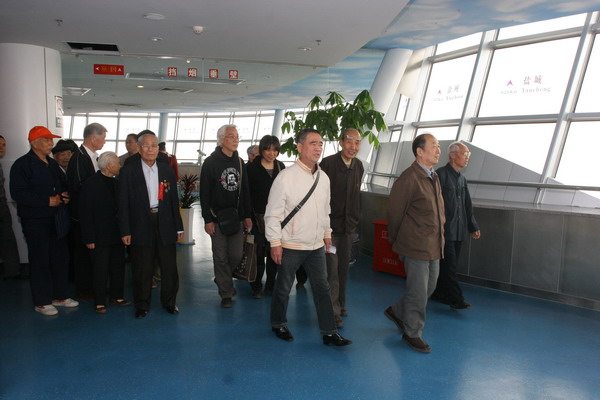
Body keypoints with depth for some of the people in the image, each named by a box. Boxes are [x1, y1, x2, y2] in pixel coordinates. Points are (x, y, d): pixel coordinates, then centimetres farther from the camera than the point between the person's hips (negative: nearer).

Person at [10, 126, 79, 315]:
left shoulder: (53, 164, 15)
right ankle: (41, 302, 12)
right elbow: (18, 193, -17)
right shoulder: (22, 164, -8)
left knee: (61, 257, 11)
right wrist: (47, 201, -20)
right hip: (35, 220, -7)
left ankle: (60, 296, 24)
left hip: (56, 220, 7)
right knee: (40, 260, 0)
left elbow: (63, 184, 25)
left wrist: (65, 196, 3)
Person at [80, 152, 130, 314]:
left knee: (118, 266, 13)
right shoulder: (91, 183, -11)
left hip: (116, 234, 7)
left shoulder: (115, 182, 9)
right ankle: (99, 302, 14)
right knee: (100, 270, 2)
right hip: (100, 236, -6)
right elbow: (86, 213, -12)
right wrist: (89, 238, -14)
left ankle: (117, 296, 27)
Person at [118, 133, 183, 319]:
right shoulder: (128, 171, 0)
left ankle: (169, 301, 23)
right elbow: (123, 203, -2)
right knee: (142, 268, 6)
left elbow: (174, 200, 10)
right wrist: (125, 230, -6)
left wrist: (178, 226, 7)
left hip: (165, 225, 2)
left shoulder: (167, 170, 8)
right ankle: (142, 305, 23)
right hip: (140, 225, -2)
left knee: (169, 266, 5)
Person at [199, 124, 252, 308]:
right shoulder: (211, 162, -6)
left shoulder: (240, 162, 10)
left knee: (236, 256, 4)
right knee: (221, 257, 1)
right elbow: (204, 193, -8)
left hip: (236, 218, 4)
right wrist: (207, 220, -12)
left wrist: (247, 215, 9)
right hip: (217, 218, -4)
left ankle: (222, 278, 33)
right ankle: (226, 293, 15)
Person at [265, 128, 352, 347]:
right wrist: (275, 243, -13)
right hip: (291, 246, -5)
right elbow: (273, 213, -13)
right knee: (283, 288, 12)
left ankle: (329, 333, 19)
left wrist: (327, 233, 18)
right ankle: (278, 325, 34)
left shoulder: (324, 178, 5)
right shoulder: (286, 177, -15)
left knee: (322, 288, 9)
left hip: (317, 245, 5)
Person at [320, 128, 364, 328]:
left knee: (343, 268, 15)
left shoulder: (359, 166, 5)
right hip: (330, 224, -6)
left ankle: (340, 304, 30)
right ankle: (333, 310, 6)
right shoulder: (328, 164, -14)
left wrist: (355, 219, 15)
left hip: (349, 226, 6)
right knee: (332, 270, -5)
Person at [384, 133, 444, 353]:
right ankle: (412, 333, 22)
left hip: (434, 247, 9)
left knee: (429, 287, 18)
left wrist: (439, 237, 17)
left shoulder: (434, 177, 11)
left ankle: (397, 311, 38)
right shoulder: (409, 179, -18)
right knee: (418, 292, 2)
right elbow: (395, 213, -12)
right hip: (416, 247, -9)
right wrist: (396, 241, 0)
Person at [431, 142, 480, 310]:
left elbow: (467, 205, 21)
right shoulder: (441, 174, -10)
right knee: (449, 264, -5)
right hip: (444, 229, -8)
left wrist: (473, 227, 19)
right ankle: (456, 299, 0)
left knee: (450, 264, 12)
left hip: (458, 230, 8)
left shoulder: (462, 179, 16)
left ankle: (439, 293, 23)